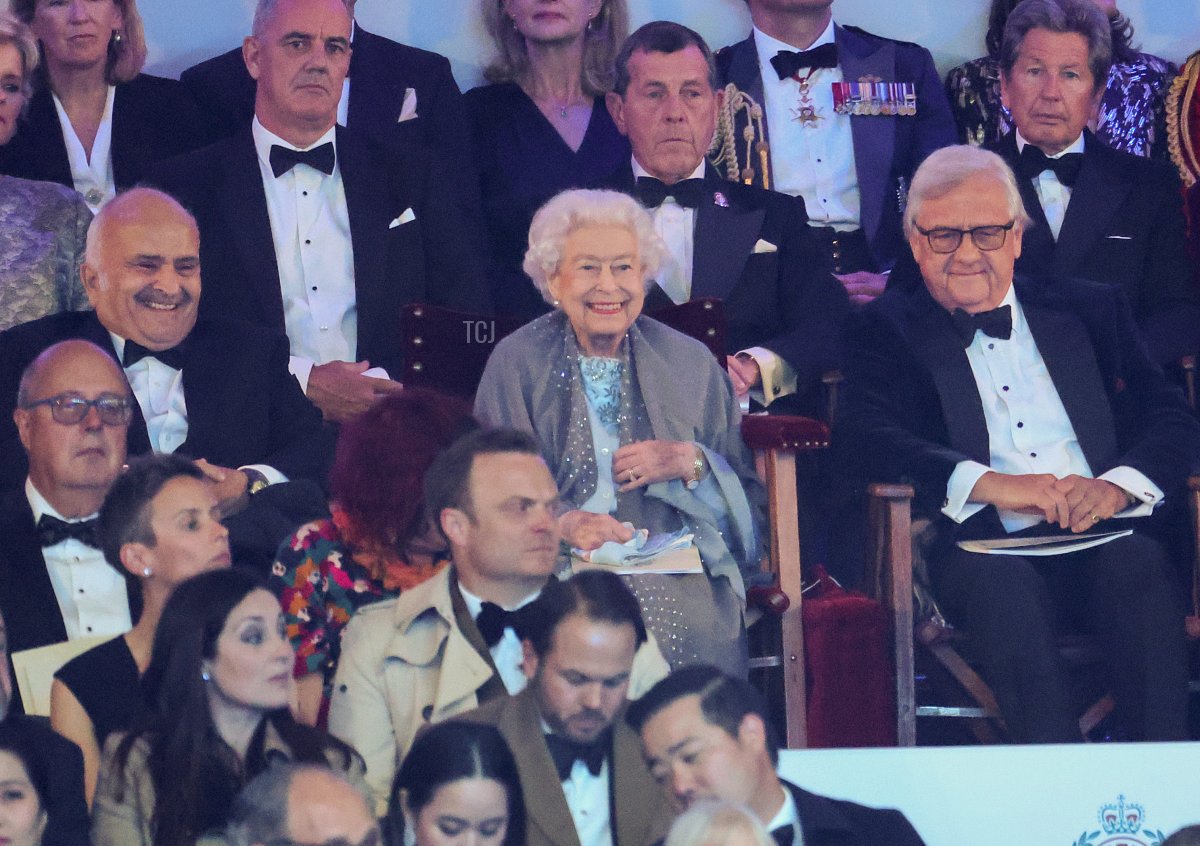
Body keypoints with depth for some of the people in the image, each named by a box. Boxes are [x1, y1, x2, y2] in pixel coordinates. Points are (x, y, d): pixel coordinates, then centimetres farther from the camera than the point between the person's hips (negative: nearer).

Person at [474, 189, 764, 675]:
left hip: (676, 576, 1)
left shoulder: (689, 363, 13)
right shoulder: (516, 364, 8)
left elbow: (749, 500, 14)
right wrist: (561, 523, -21)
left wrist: (691, 463, -7)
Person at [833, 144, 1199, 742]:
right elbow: (857, 443, -4)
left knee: (1136, 561, -32)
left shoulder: (1087, 311, 23)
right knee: (999, 579, -36)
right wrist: (989, 483, -19)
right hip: (980, 549, -2)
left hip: (1099, 541, 2)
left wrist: (1118, 486, -11)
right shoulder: (888, 331, 15)